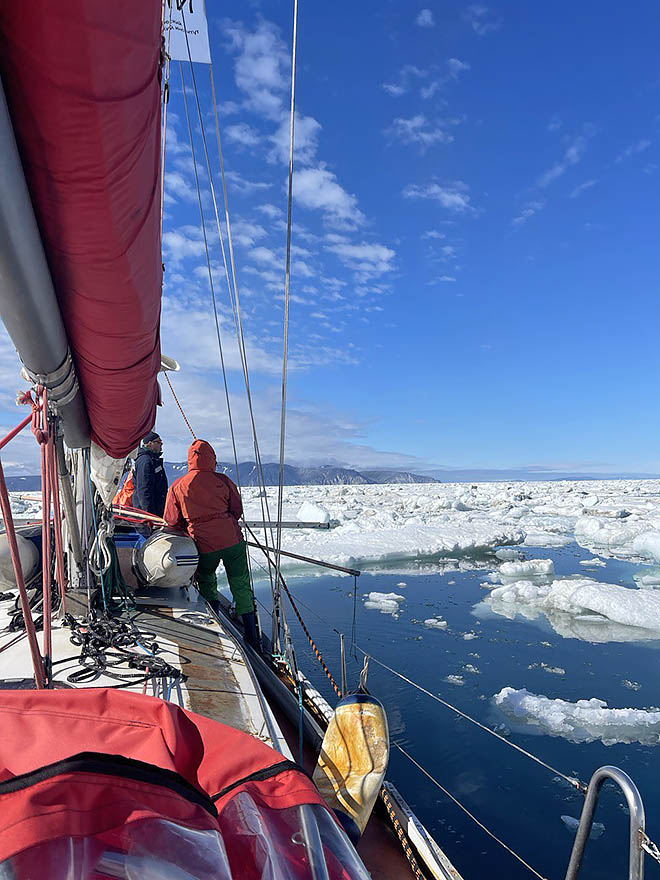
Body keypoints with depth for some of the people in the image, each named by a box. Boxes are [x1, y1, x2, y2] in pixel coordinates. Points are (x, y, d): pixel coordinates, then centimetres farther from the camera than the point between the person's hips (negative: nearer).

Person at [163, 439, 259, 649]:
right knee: (241, 586, 12)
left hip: (204, 546, 0)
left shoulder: (177, 486, 0)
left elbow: (172, 521, 7)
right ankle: (251, 635, 14)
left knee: (206, 582, 27)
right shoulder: (223, 481, -2)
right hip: (233, 541, 0)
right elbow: (237, 511, 8)